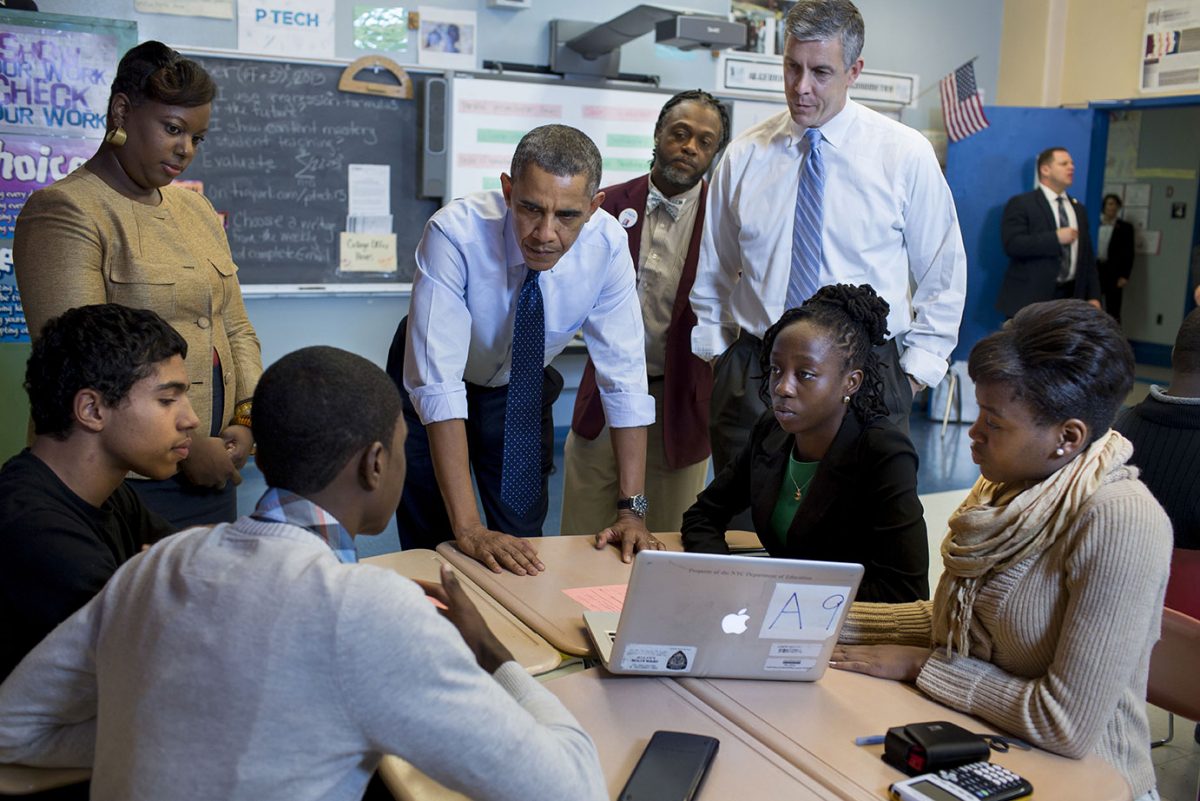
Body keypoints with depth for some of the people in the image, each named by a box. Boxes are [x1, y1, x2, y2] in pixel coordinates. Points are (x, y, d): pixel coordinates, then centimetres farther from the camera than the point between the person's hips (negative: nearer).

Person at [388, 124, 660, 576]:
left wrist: (631, 509, -26)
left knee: (523, 542, 1)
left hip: (522, 387, 2)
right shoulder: (455, 233, -35)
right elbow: (436, 382, -38)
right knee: (433, 545, 1)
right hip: (430, 389, -2)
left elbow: (624, 374, -21)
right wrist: (468, 528, -42)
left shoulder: (607, 243, -25)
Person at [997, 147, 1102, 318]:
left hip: (1070, 297, 5)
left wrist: (1093, 296, 9)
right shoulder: (1020, 204, -2)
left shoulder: (1078, 209, 18)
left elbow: (1087, 255, 18)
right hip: (1031, 299, -5)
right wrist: (1056, 238, -16)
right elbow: (1012, 244, -16)